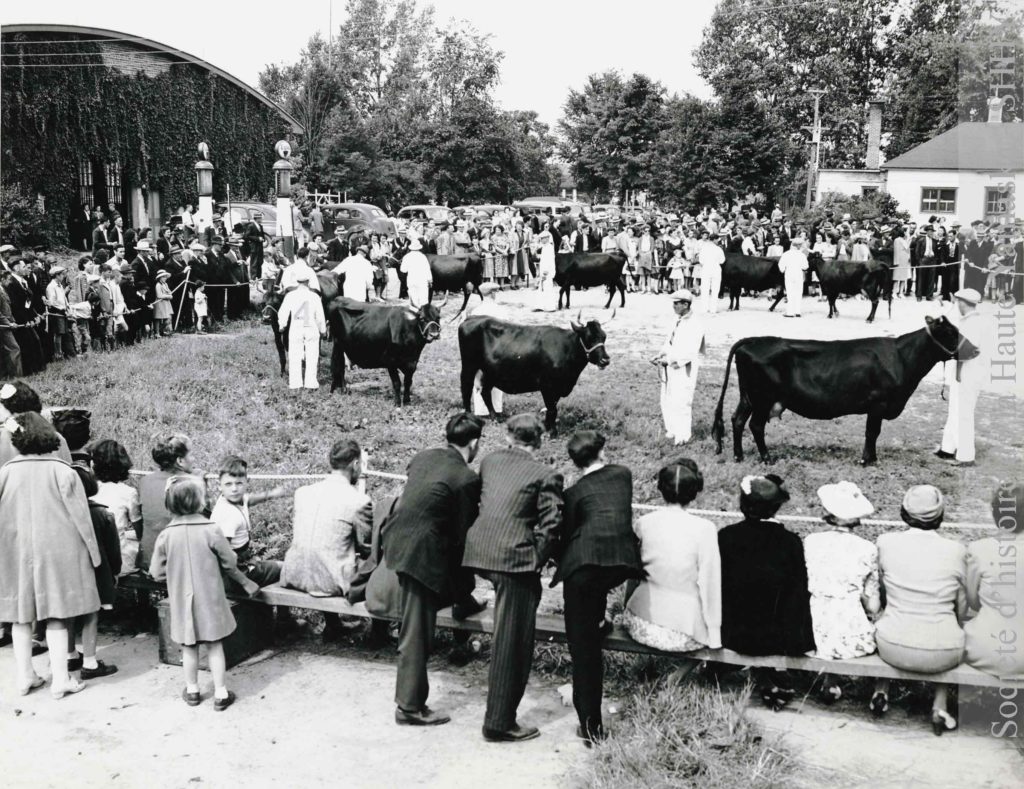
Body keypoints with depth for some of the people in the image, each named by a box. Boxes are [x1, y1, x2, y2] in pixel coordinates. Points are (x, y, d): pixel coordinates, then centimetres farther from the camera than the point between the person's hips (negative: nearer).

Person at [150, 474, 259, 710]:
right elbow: (229, 563, -7)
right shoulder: (211, 530, -16)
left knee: (189, 647, 16)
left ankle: (192, 691, 28)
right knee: (214, 646, 9)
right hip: (210, 599, -2)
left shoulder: (166, 535, -10)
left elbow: (157, 572, -4)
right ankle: (221, 693, 14)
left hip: (181, 600, 2)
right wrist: (243, 581, 13)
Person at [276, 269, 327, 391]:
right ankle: (310, 382, 7)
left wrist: (282, 325, 17)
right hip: (312, 328, 0)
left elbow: (282, 312, -1)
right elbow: (320, 316, 1)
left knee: (295, 357, 7)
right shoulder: (315, 296, -4)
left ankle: (295, 382, 7)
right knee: (312, 357, 7)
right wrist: (323, 330, 15)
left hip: (295, 329, 0)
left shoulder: (290, 296, -5)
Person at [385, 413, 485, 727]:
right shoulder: (466, 478, -14)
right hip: (420, 553, -7)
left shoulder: (423, 457, 6)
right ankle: (409, 706, 12)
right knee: (417, 633, 3)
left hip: (396, 540, 7)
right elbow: (463, 532, -9)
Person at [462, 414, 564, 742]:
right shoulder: (545, 476, -3)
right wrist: (538, 561, 3)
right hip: (514, 558, -6)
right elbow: (551, 527, -9)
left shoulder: (489, 461, 13)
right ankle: (500, 722, 7)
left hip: (478, 552, 6)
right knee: (511, 643, 1)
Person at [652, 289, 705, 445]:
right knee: (667, 402, 14)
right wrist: (660, 356, 2)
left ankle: (683, 436, 11)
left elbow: (690, 352, -20)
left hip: (684, 370, -8)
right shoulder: (678, 322, 11)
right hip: (671, 369, 8)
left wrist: (668, 359, -20)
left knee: (681, 403, -2)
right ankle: (671, 431, 30)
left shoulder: (695, 324, -15)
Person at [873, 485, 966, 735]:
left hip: (893, 649, 1)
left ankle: (881, 692, 29)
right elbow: (962, 609, 4)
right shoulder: (956, 551, -9)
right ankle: (939, 707, 23)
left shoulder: (886, 542, -8)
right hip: (942, 655, -1)